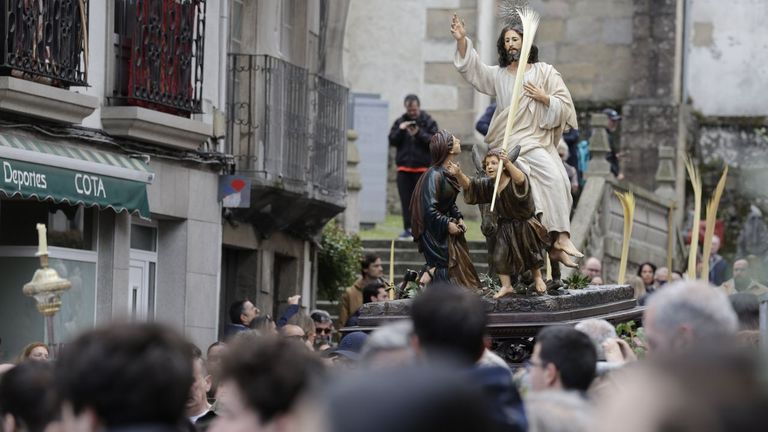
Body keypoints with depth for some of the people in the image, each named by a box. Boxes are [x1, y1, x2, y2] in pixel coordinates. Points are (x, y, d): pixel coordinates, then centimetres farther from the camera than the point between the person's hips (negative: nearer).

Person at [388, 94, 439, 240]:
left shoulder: (428, 122, 2)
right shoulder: (400, 122, 10)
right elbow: (392, 141, 4)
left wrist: (419, 134, -20)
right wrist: (400, 130, -13)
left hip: (422, 168, -3)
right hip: (404, 167, 3)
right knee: (406, 201, 1)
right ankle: (407, 229, 5)